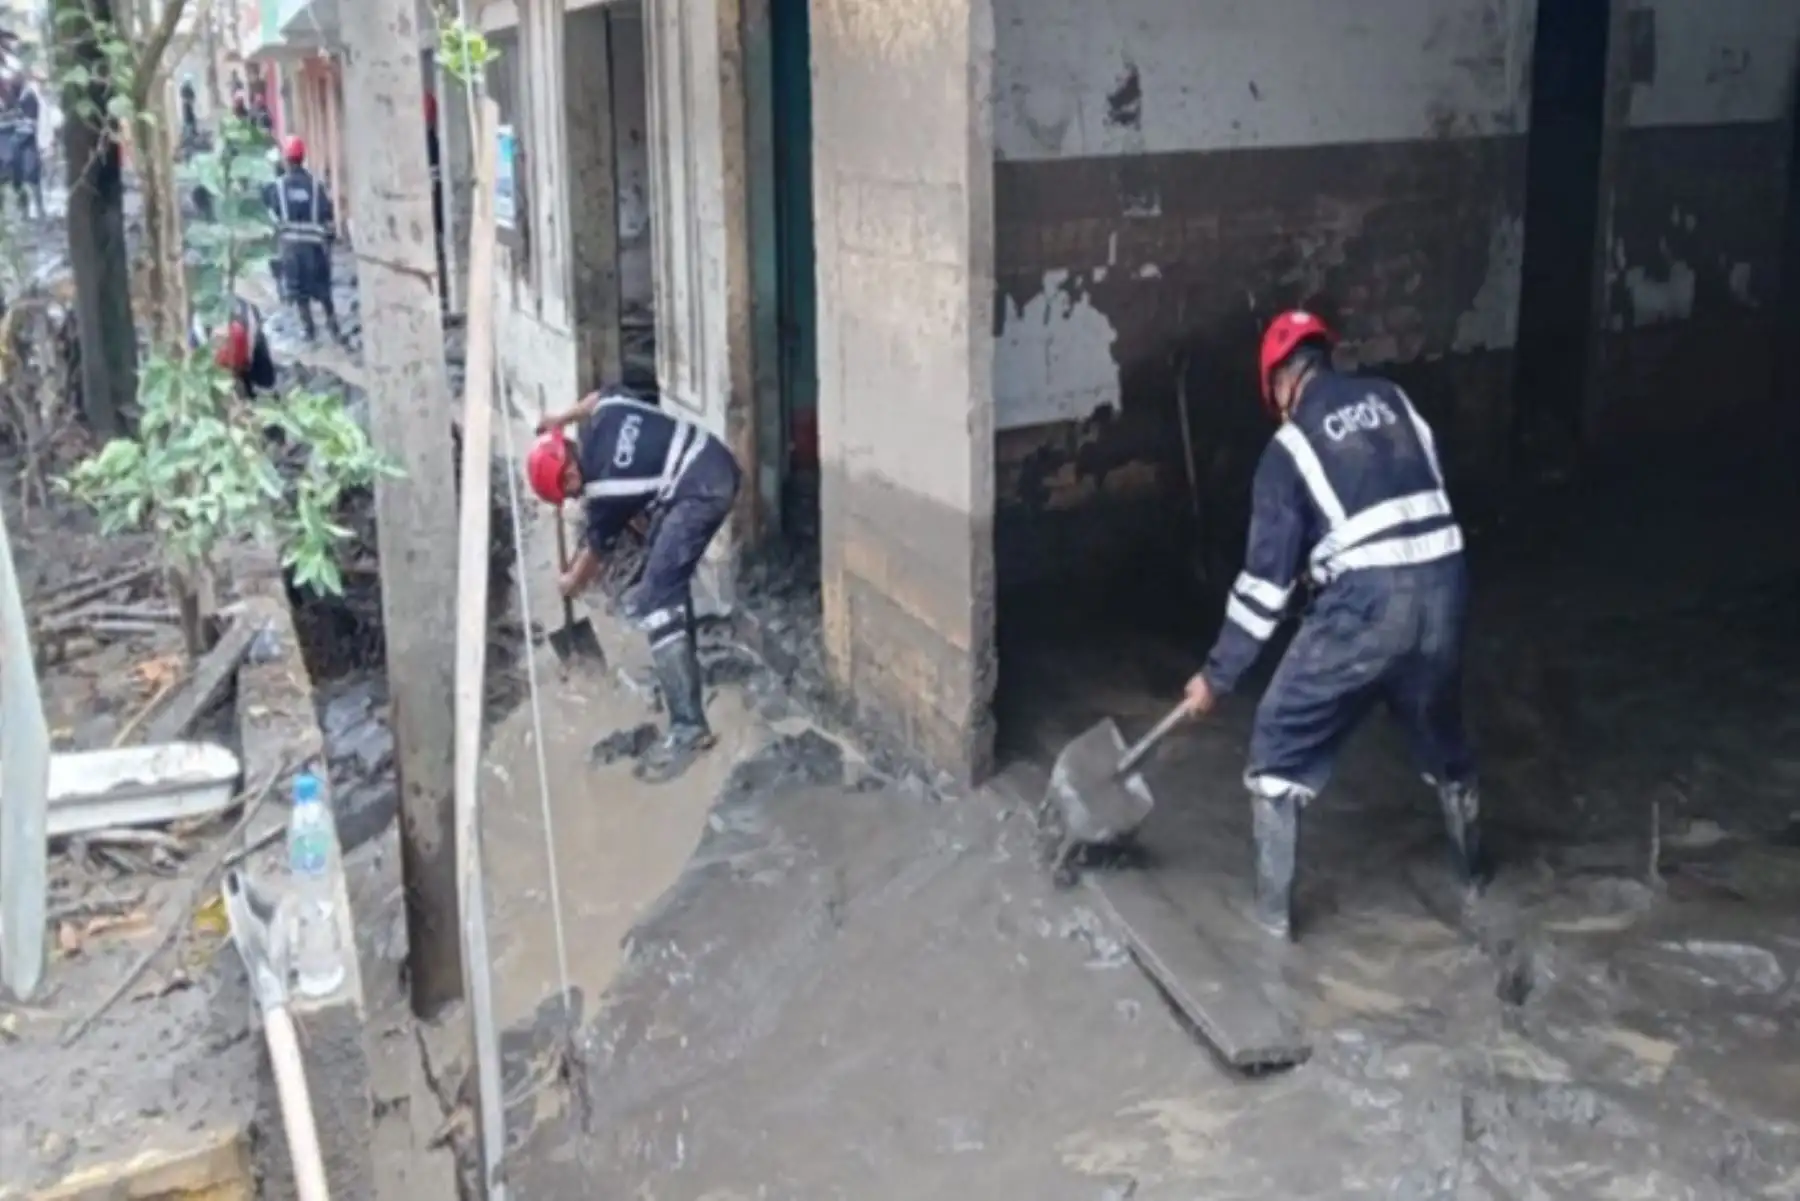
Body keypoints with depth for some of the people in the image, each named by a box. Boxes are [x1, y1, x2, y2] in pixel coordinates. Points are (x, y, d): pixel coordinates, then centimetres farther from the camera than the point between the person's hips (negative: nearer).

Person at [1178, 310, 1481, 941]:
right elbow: (1433, 490, 19)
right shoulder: (1392, 397, 14)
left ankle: (1274, 907, 12)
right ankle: (1471, 869, 49)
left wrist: (1217, 673, 4)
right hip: (1443, 587, 6)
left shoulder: (1290, 445, 0)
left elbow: (1267, 572, -2)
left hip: (1367, 602, -6)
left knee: (1280, 739, 10)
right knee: (1440, 730, 29)